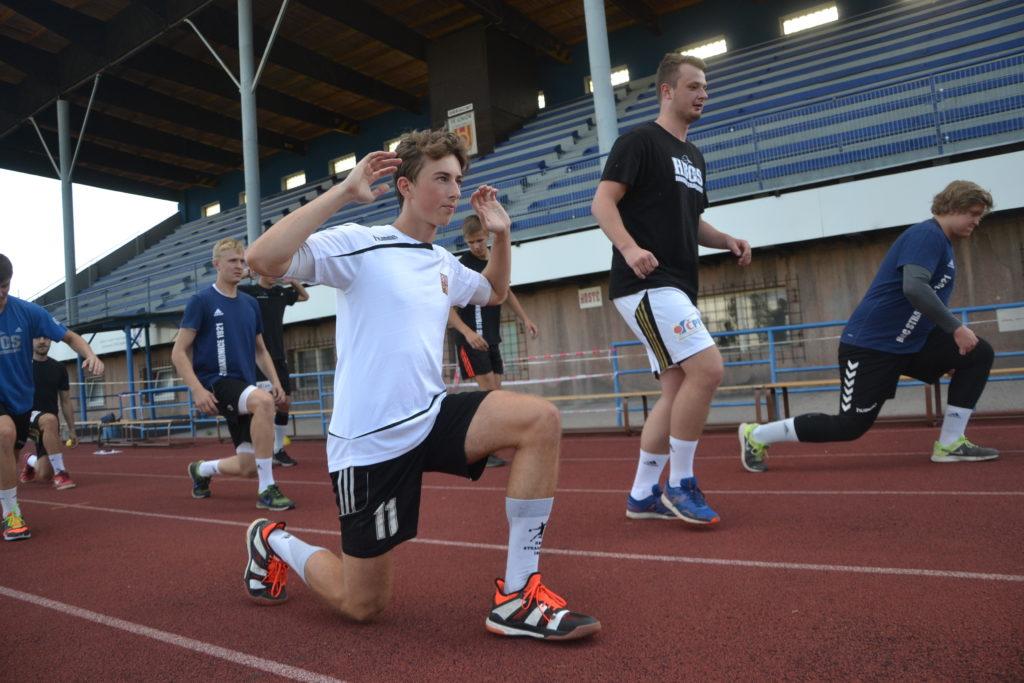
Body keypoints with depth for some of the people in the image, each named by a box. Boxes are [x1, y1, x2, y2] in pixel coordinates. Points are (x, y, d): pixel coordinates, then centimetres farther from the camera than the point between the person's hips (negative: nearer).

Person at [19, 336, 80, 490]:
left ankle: (30, 461, 35)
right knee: (50, 419, -41)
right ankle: (60, 473, -34)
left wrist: (72, 430, 6)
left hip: (49, 425, 3)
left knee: (44, 475, -6)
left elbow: (65, 402, 9)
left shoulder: (59, 368, 5)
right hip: (27, 417, -3)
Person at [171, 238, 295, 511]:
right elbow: (178, 353, -6)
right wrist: (197, 390, -19)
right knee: (263, 401, -38)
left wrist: (275, 381, 4)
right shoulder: (201, 300, -4)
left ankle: (202, 469, 37)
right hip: (216, 382, -6)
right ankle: (267, 490, -29)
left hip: (245, 386, 6)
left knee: (249, 467, 2)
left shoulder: (250, 303, 12)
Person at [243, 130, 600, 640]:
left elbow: (494, 293, 31)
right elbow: (262, 259, -25)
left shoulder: (443, 263, 11)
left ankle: (516, 597, -13)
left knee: (540, 420, -20)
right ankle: (272, 542, 36)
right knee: (362, 606, 5)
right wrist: (344, 191, -24)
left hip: (430, 418, 6)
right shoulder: (357, 245, -9)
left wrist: (501, 235, 15)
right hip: (370, 441, -6)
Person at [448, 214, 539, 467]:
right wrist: (468, 332, -29)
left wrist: (525, 318, 18)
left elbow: (505, 292, 24)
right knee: (488, 391, -12)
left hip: (492, 337, 7)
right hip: (472, 339, -7)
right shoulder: (463, 265, -12)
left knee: (495, 391, 6)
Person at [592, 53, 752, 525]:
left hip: (677, 288, 10)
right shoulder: (640, 140, -4)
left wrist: (727, 241, 10)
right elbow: (602, 202, -12)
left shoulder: (693, 156, 22)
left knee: (677, 390, 8)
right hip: (646, 285, -10)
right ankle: (680, 485, -3)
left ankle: (642, 496, 17)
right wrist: (629, 247, -29)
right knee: (708, 368, -18)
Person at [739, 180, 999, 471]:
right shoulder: (927, 234, -13)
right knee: (851, 425, -6)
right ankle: (756, 435, 5)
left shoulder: (944, 245, 18)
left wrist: (952, 354, 17)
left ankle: (950, 444, 7)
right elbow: (914, 288, -30)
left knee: (979, 354, 3)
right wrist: (956, 328, -25)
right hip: (872, 344, -10)